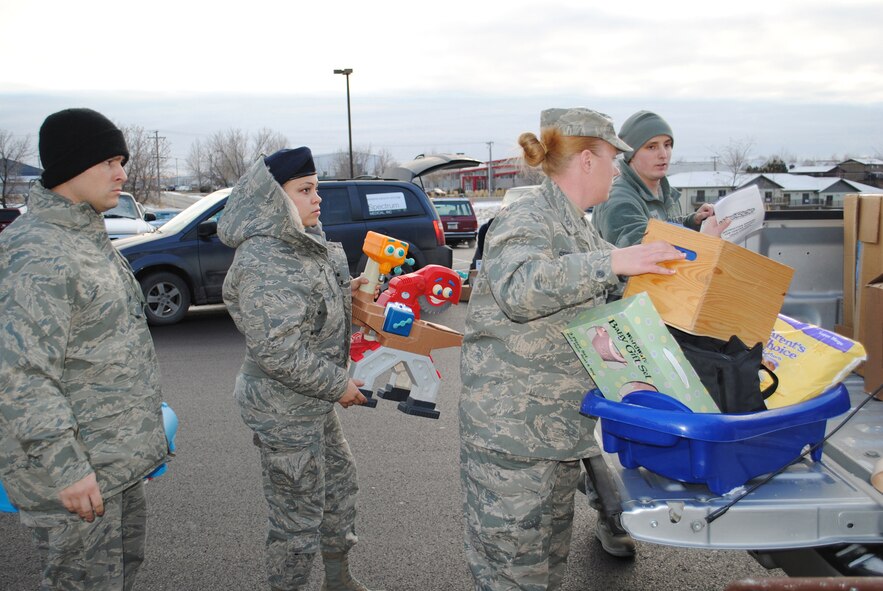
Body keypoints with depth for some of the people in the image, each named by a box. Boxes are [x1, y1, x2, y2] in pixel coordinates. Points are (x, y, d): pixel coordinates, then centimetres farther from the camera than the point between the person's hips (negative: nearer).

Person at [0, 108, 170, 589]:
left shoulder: (88, 236, 11)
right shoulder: (39, 253, -22)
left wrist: (144, 411, 22)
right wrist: (65, 468, -25)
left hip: (118, 455, 10)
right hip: (79, 469, -10)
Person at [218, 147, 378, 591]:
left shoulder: (300, 245, 6)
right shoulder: (262, 262, -25)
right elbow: (278, 352, -29)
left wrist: (345, 294, 1)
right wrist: (338, 385, -19)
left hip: (313, 404, 11)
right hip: (284, 412, -11)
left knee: (339, 481, 24)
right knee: (298, 514, 4)